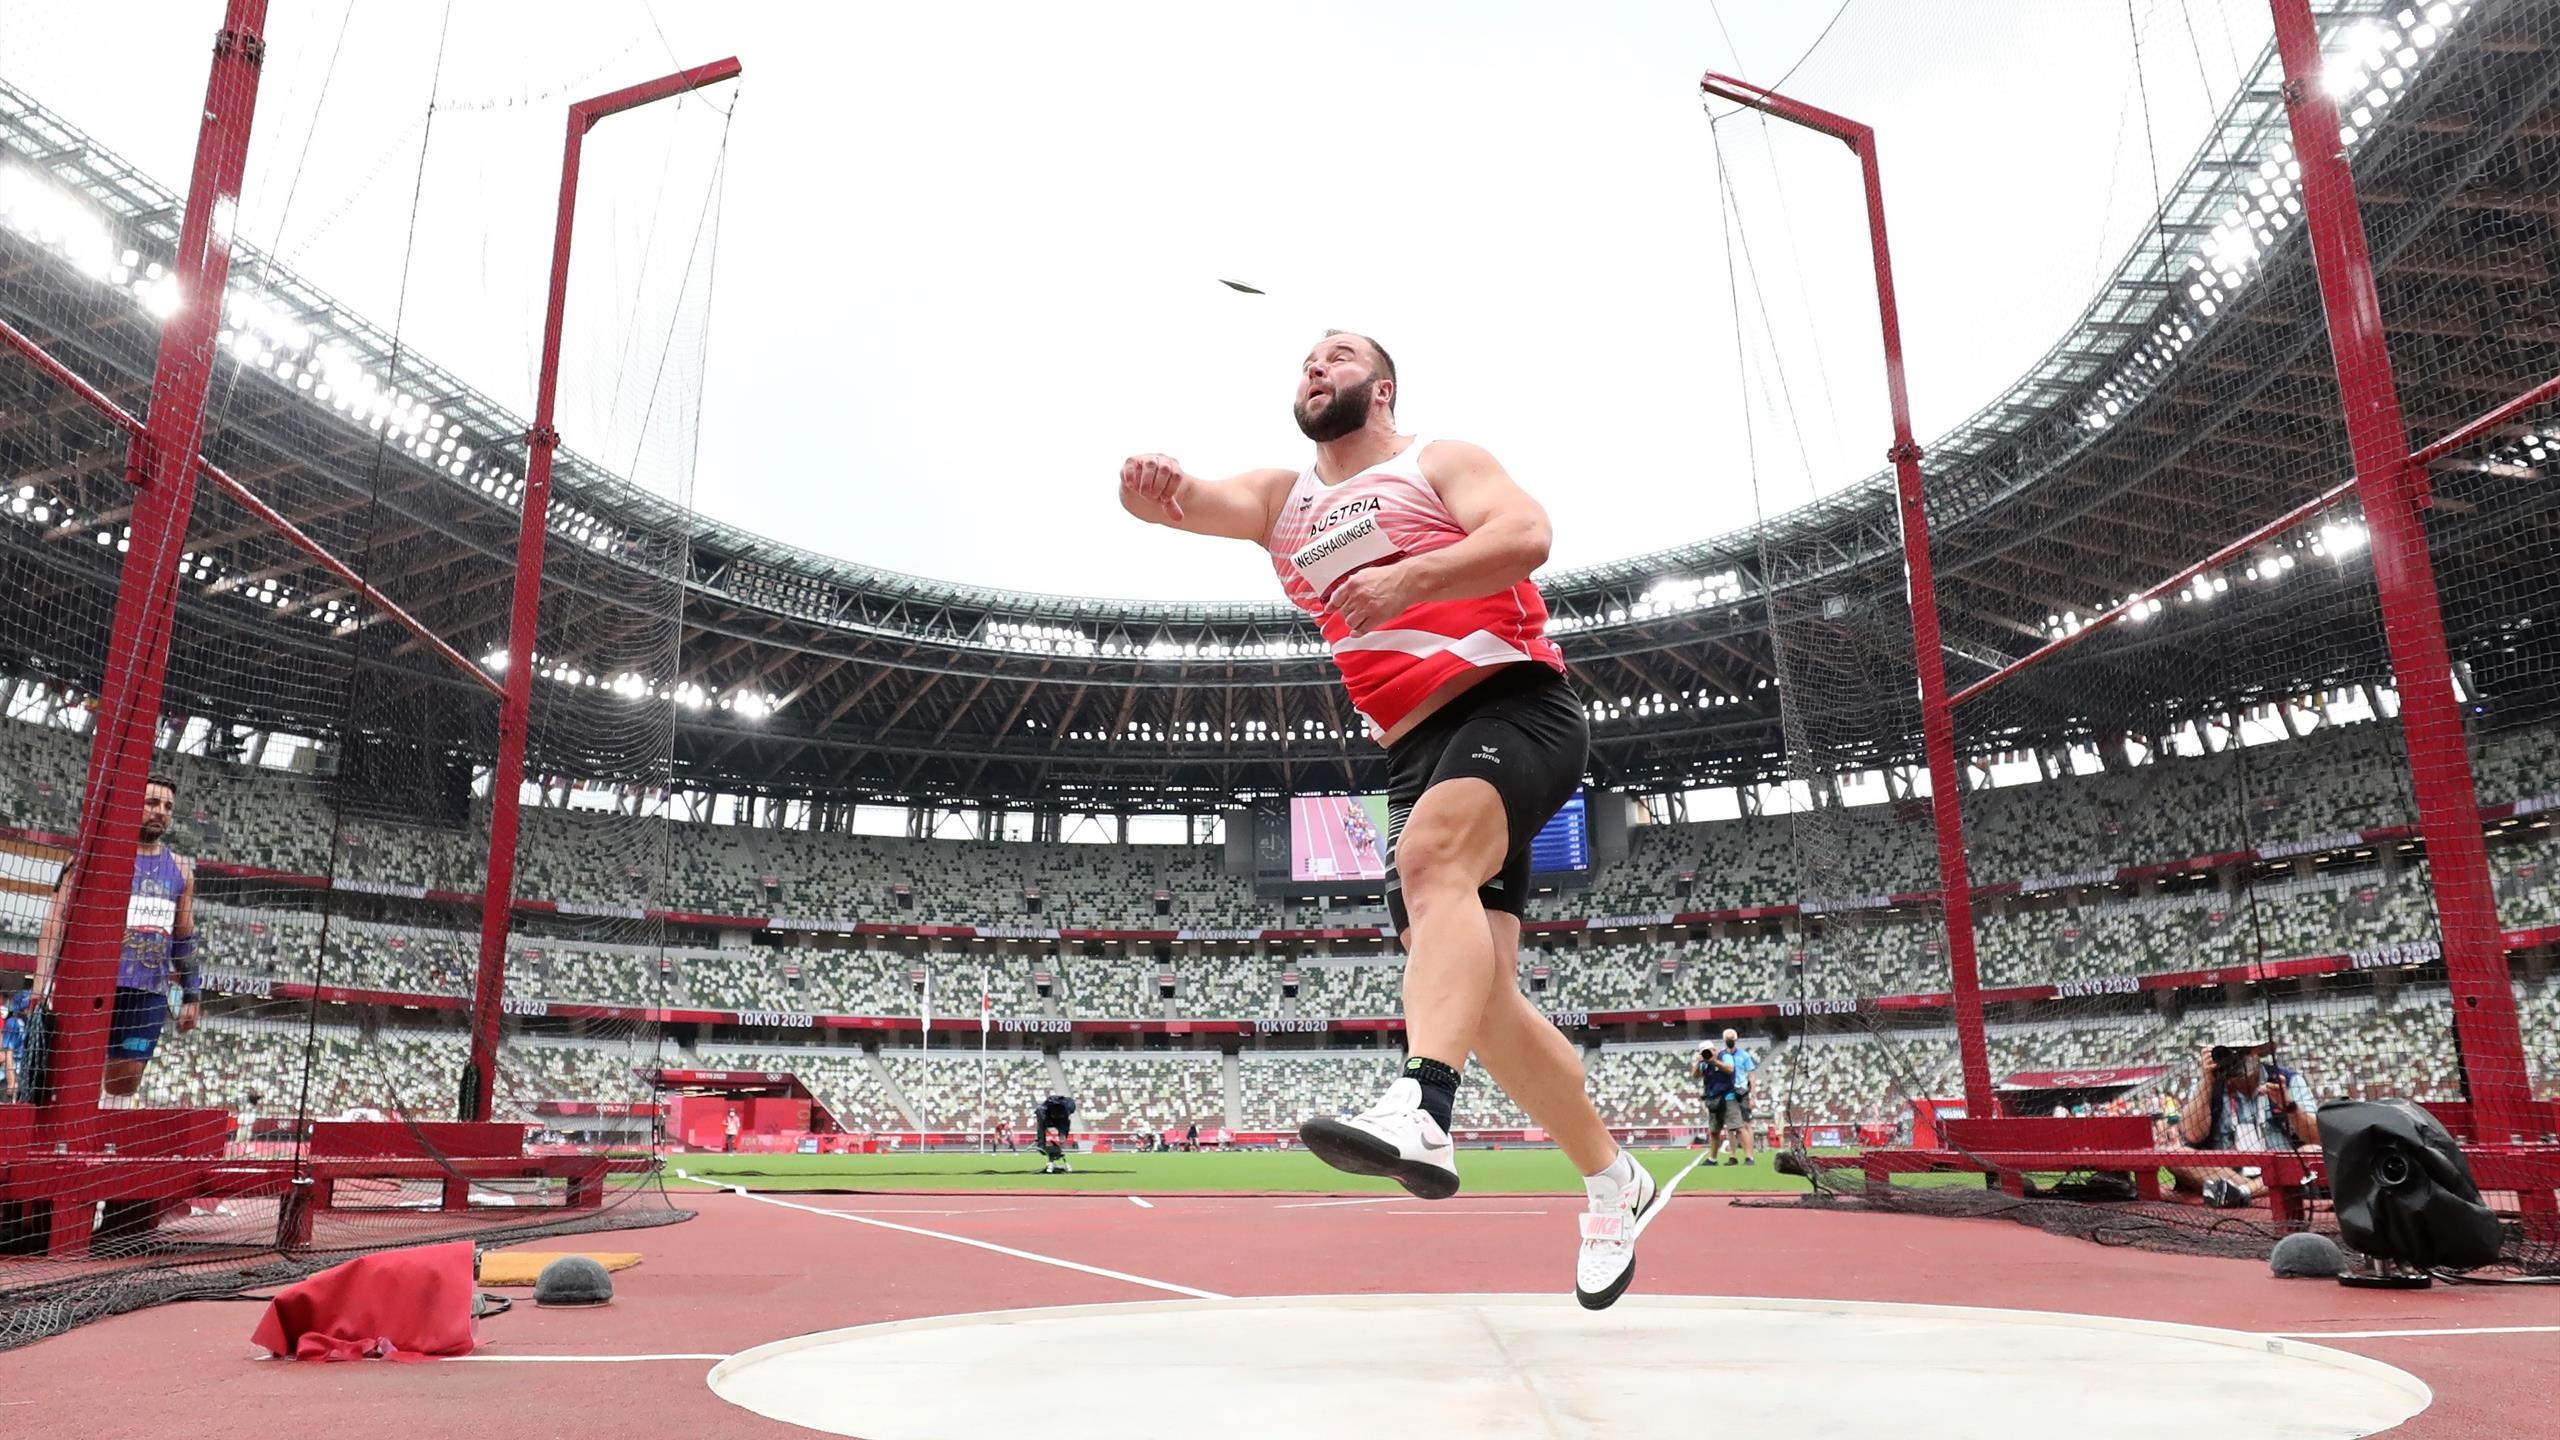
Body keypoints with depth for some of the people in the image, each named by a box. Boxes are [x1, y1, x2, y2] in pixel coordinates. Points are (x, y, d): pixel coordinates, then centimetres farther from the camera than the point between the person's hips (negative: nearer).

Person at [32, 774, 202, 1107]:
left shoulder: (180, 869, 12)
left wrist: (192, 995, 14)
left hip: (149, 993, 4)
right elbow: (56, 920, -4)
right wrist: (41, 986, -13)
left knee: (124, 1085, 6)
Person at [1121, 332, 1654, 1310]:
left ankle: (1421, 1113, -49)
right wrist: (1154, 487, -25)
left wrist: (1409, 577, -28)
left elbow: (1527, 536, -12)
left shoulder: (1441, 461, 8)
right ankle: (1613, 1183, 15)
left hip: (1514, 707, -5)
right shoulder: (1281, 498, 21)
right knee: (1478, 995, -1)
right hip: (1419, 754, 6)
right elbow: (1185, 501, 0)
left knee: (1431, 854, -35)